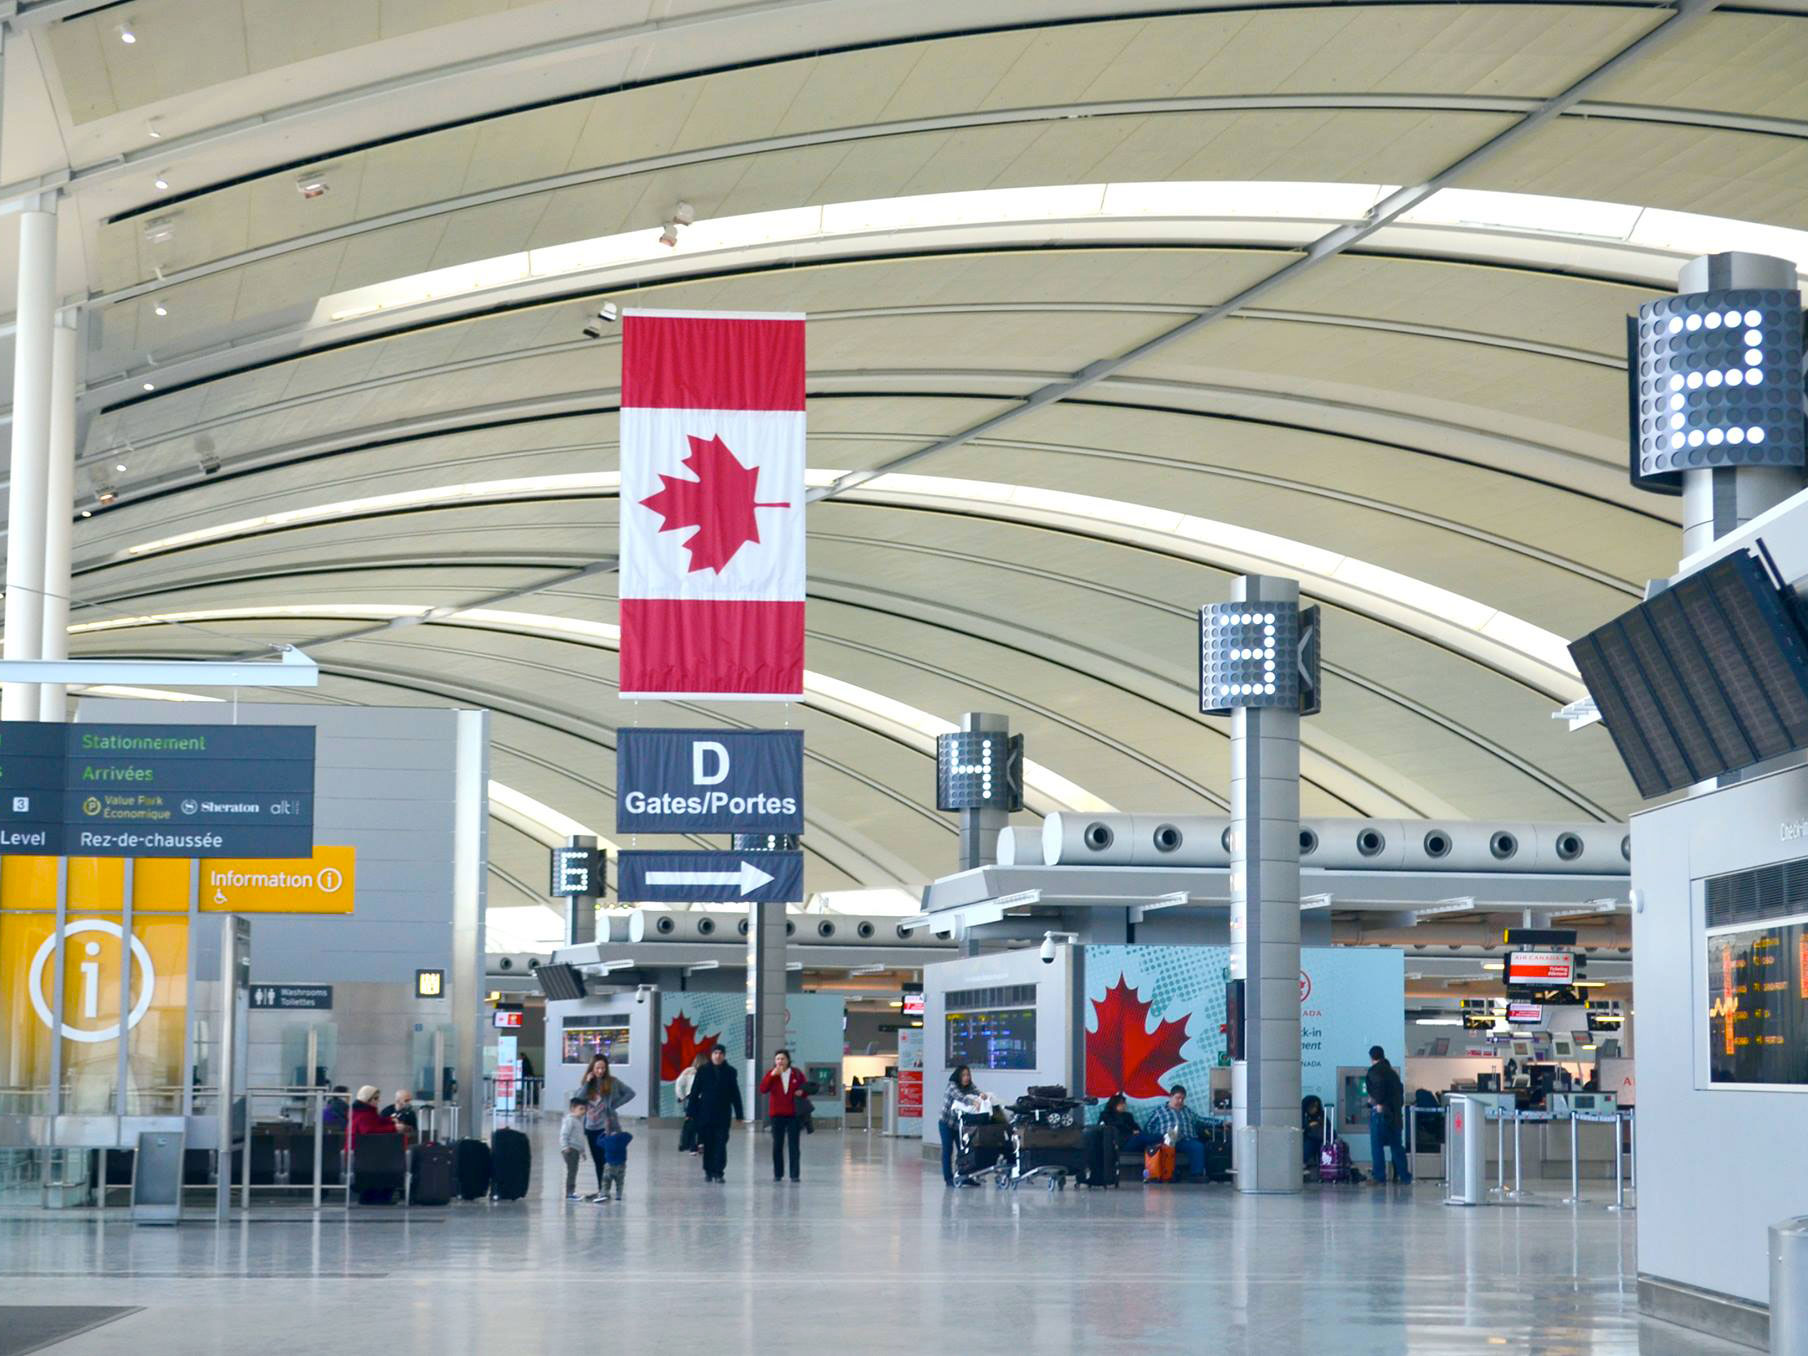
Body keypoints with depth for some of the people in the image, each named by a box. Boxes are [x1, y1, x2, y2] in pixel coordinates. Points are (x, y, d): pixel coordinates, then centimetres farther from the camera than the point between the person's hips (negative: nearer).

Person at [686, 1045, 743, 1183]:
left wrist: (739, 1114, 2)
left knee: (721, 1144, -6)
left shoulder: (730, 1072, 3)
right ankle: (708, 1172, 15)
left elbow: (735, 1094, 5)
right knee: (708, 1144, 6)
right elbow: (694, 1092, 3)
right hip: (705, 1113, 1)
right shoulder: (703, 1071, 3)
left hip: (723, 1114, -1)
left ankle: (719, 1172, -6)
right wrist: (690, 1112, -1)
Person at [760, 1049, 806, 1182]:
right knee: (777, 1145, 3)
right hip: (777, 1115, 1)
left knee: (794, 1145, -1)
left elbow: (805, 1089, 12)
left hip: (793, 1114, 0)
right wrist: (772, 1075, -21)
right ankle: (778, 1174, 10)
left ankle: (794, 1174, 1)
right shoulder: (771, 1073, 3)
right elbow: (763, 1089, -11)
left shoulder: (797, 1074, 3)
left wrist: (802, 1092, -11)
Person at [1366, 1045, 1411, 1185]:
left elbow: (1379, 1084, -23)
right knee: (1396, 1145, 12)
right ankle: (1404, 1175, 13)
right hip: (1395, 1112, 7)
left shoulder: (1374, 1071, -7)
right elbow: (1400, 1088, 17)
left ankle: (1379, 1176, -5)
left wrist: (1378, 1102, -20)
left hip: (1379, 1110, -7)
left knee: (1376, 1145, -2)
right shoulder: (1391, 1071, 17)